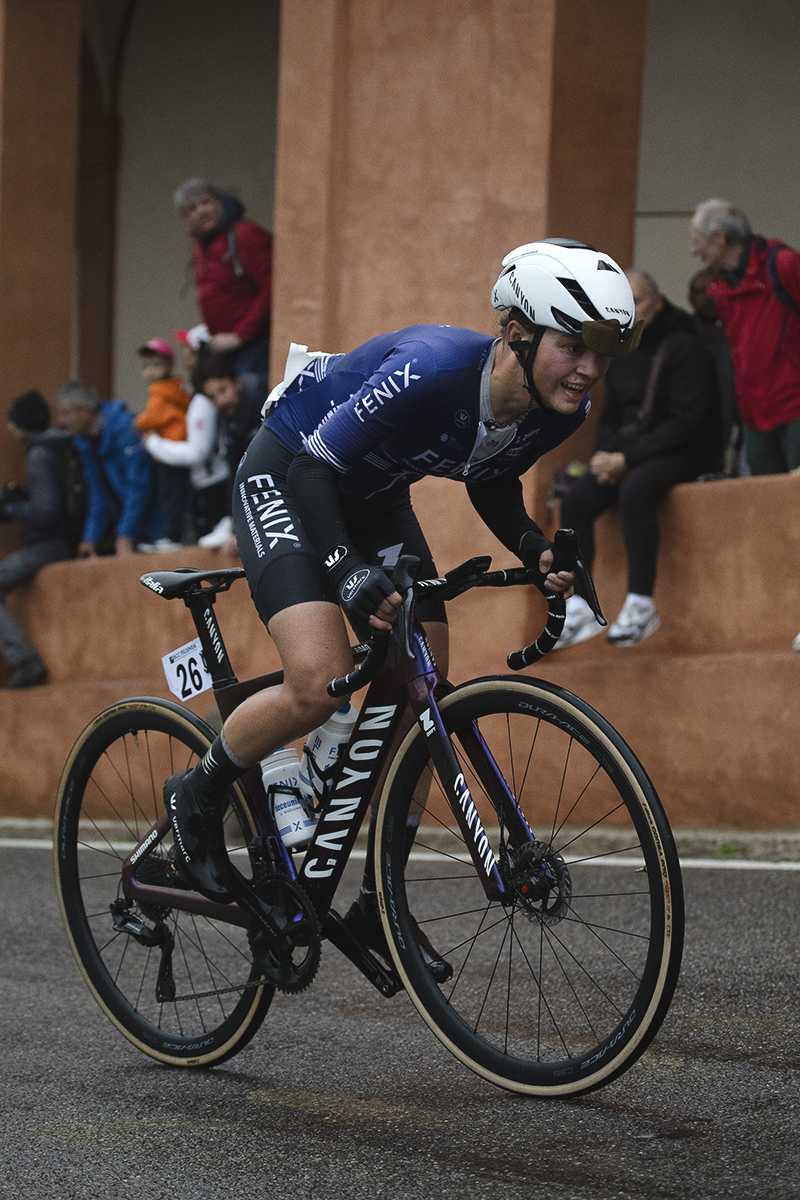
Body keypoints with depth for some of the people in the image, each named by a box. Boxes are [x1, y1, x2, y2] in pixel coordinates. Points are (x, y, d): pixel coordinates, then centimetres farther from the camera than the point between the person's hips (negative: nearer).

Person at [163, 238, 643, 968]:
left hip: (376, 500, 7)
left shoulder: (561, 411, -17)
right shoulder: (431, 370, -38)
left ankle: (378, 905, 14)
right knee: (321, 683, -25)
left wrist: (535, 550, -14)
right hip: (286, 481, -7)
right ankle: (198, 798, 3)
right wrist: (349, 571, -43)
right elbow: (316, 467, -30)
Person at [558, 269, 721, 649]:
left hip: (684, 455, -8)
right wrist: (603, 455, -4)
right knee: (574, 503, -15)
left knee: (634, 491, -37)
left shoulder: (684, 348, -11)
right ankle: (579, 608, -15)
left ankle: (641, 604, -34)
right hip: (627, 456, 8)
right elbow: (610, 417, 20)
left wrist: (627, 457, -20)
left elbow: (687, 422, -18)